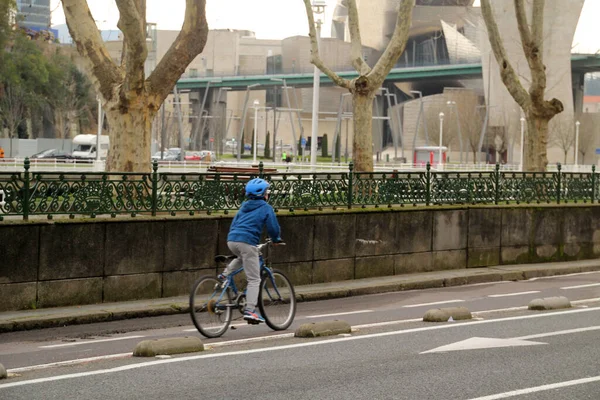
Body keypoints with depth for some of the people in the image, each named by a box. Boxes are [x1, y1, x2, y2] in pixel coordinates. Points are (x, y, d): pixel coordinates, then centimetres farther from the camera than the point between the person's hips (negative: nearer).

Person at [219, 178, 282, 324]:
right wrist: (276, 239, 24)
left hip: (231, 240, 6)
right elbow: (273, 228, 5)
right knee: (254, 280, -2)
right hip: (247, 242, -6)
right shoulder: (266, 208, 6)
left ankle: (225, 274, 17)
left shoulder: (244, 207, 24)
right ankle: (250, 310, -13)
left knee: (243, 257, 40)